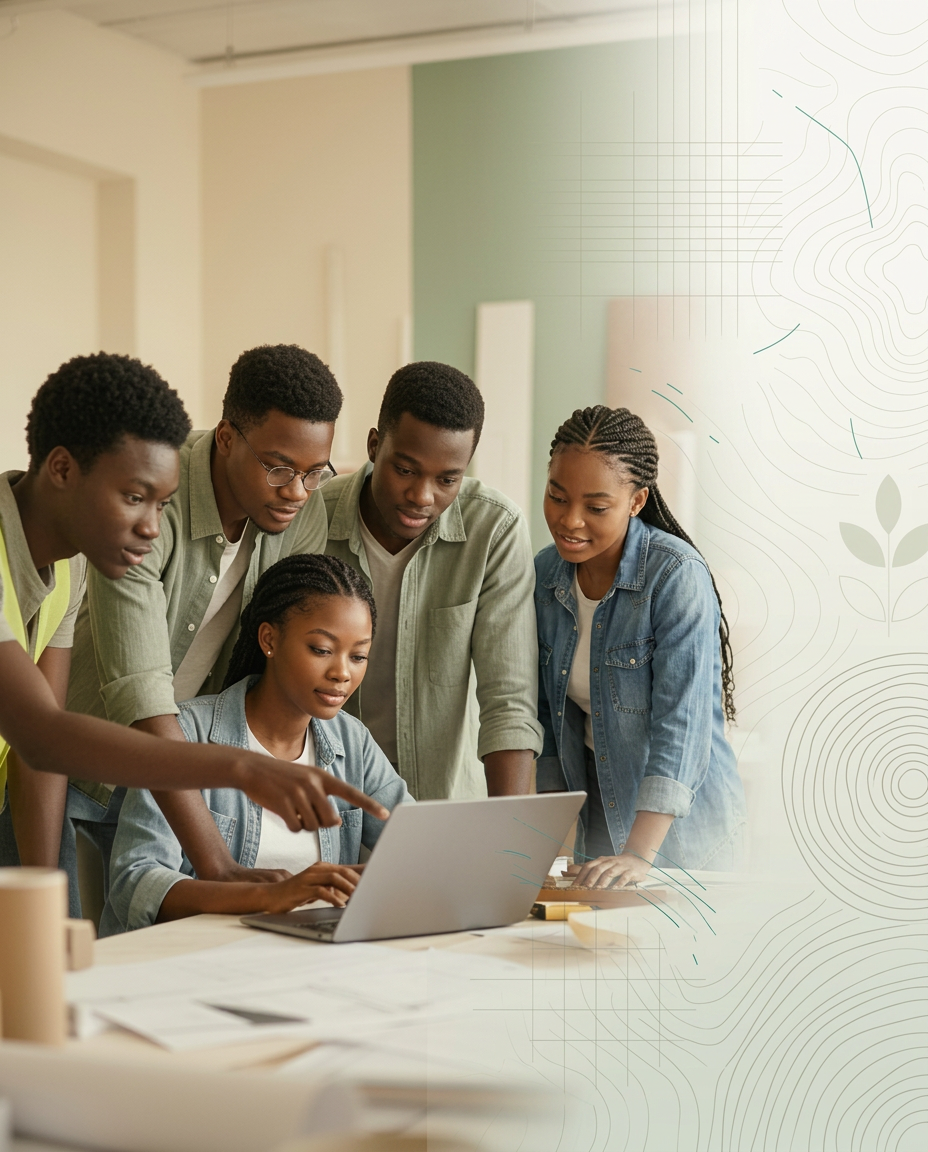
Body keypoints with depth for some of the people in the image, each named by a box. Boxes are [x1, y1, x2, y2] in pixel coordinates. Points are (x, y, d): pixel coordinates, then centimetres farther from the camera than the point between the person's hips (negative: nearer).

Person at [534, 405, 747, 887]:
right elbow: (550, 709, 7)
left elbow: (682, 722, -27)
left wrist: (638, 855, -34)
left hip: (680, 820, -5)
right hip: (598, 807, 5)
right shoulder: (546, 572, -2)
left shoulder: (677, 576, -21)